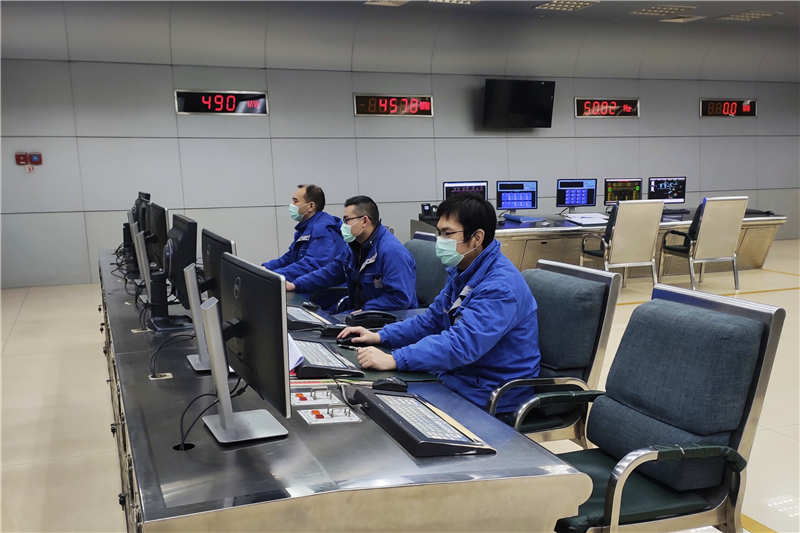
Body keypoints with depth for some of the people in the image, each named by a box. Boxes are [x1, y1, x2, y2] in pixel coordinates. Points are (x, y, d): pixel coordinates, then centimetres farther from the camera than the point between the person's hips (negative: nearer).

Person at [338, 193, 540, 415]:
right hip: (457, 378, 8)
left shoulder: (500, 287, -24)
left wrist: (393, 360, -36)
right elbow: (431, 320, 15)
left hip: (488, 400, -8)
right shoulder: (461, 272, 6)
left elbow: (461, 344, -33)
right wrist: (379, 336, 4)